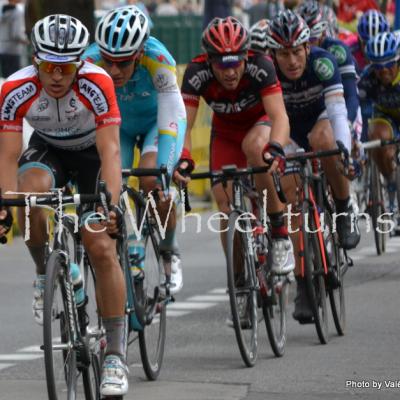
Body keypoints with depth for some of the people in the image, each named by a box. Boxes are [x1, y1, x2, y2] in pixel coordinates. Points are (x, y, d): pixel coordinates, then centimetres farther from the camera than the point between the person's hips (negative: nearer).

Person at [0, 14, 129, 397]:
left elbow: (110, 151, -35)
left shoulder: (96, 84, -33)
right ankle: (45, 276, -9)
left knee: (102, 248, -15)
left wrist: (111, 204, -48)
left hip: (92, 152, -1)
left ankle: (116, 354, -6)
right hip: (47, 150, 1)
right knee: (32, 190, -35)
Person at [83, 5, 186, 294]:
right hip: (117, 126, 2)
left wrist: (164, 170, -51)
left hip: (157, 121, -2)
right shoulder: (91, 63, -34)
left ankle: (169, 252, 0)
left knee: (154, 183, -25)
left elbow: (172, 115, -41)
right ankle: (132, 259, 6)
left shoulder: (157, 59, -38)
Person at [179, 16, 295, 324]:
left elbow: (279, 116, -42)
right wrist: (183, 158, -51)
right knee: (227, 207, -10)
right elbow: (184, 124, -31)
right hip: (226, 132, 2)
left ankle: (280, 233, -22)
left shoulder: (260, 66, -35)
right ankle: (241, 284, 5)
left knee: (253, 146, -37)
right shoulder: (197, 73, -30)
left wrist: (275, 149, -61)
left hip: (261, 122, -2)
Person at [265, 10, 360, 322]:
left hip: (321, 118, -1)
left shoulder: (322, 62, -31)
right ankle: (304, 285, -5)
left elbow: (338, 111, -40)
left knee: (323, 139, -38)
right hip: (290, 130, 2)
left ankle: (345, 208, -17)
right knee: (292, 202, -13)